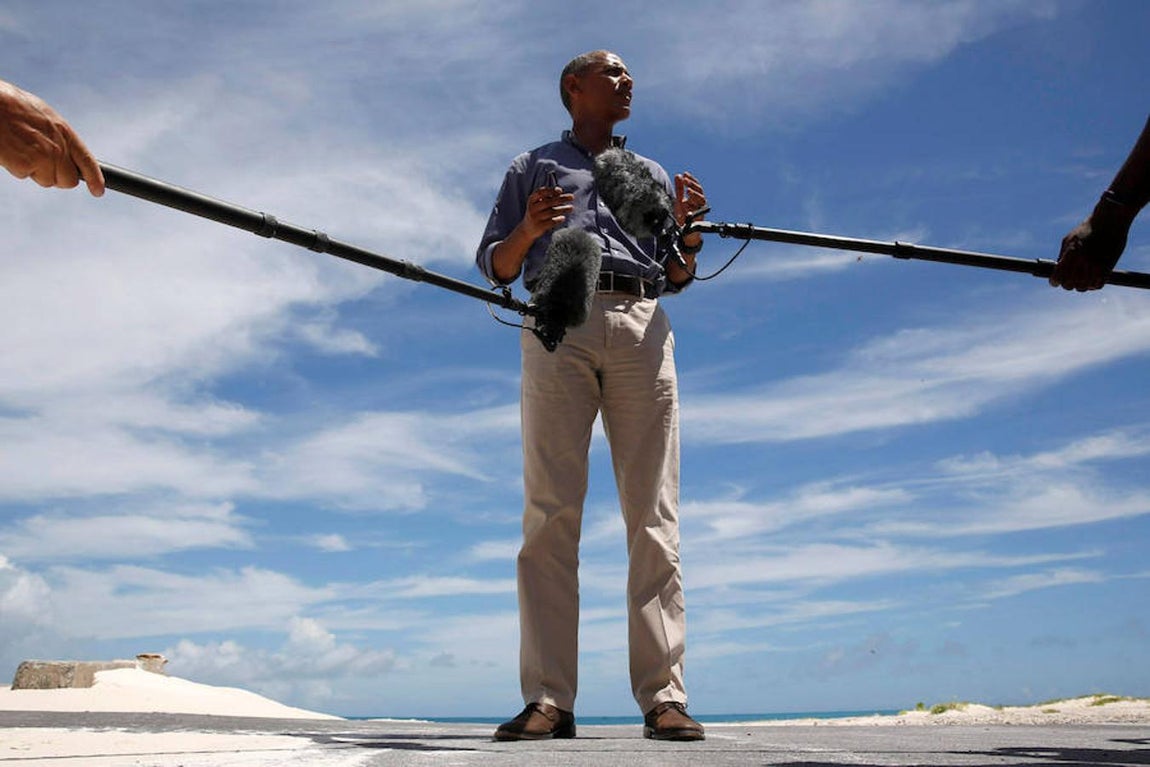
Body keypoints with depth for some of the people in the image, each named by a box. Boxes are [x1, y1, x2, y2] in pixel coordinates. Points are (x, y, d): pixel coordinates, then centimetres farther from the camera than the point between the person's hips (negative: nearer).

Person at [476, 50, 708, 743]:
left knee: (654, 515, -8)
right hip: (558, 323, -1)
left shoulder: (651, 173, 31)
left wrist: (686, 227, 4)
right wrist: (529, 229, -4)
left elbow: (678, 279, 24)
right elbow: (496, 268, 17)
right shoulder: (532, 167, 25)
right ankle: (549, 701, -11)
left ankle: (665, 698, -8)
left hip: (641, 326, 2)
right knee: (551, 511, -11)